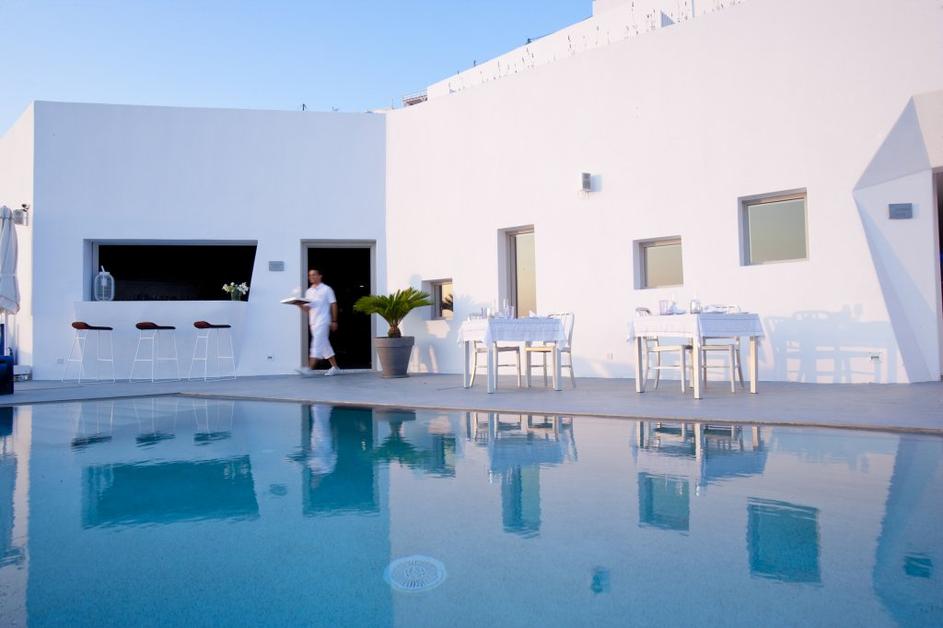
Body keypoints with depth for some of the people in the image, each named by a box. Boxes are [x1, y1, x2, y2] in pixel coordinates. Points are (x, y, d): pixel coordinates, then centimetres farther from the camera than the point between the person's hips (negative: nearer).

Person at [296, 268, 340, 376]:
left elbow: (333, 305, 0)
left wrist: (334, 321, -2)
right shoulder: (308, 292, 14)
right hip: (313, 322, 6)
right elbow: (307, 308, 11)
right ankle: (335, 367, 19)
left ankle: (310, 369, -18)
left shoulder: (326, 289, -1)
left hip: (323, 321, -6)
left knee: (317, 344, -12)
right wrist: (301, 305, -11)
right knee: (324, 345, 10)